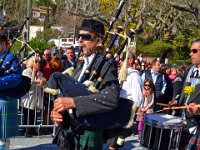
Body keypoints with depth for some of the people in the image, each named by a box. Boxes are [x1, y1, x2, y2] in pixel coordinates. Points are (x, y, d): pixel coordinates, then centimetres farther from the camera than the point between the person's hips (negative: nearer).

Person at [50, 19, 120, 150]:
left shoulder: (106, 64, -12)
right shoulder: (80, 66, 14)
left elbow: (112, 98, -28)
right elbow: (68, 95, 9)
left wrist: (74, 102, -31)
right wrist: (57, 110, -11)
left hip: (89, 135, -7)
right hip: (70, 131, 7)